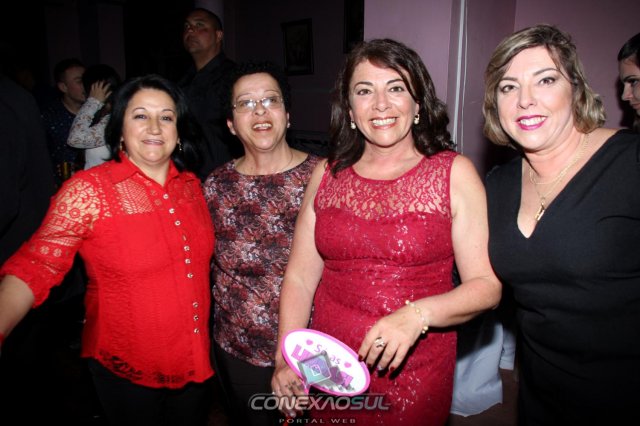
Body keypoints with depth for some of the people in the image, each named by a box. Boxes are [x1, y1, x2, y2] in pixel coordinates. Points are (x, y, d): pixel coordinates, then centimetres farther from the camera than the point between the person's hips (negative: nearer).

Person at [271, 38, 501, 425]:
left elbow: (486, 285, -10)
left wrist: (417, 315, -25)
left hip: (414, 375, -2)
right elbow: (300, 277, 1)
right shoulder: (326, 175, 1)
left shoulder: (455, 174, -7)